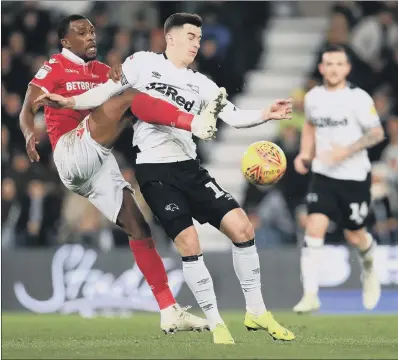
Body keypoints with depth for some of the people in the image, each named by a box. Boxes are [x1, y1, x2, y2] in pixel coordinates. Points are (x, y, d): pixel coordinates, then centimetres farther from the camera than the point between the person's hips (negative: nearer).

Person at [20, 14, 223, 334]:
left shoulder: (102, 71, 24)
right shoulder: (55, 68, 4)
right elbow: (27, 110, -5)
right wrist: (30, 133, -27)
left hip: (99, 162, 7)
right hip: (72, 153, -7)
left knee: (138, 227, -1)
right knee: (127, 95, -21)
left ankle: (169, 311, -1)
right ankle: (197, 122, -35)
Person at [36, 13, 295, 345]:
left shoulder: (201, 84, 13)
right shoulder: (143, 63, 3)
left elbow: (234, 117, 6)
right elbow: (109, 91, 4)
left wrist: (266, 115, -12)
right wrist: (70, 102, -9)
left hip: (189, 167, 5)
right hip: (155, 170, -5)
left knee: (241, 226, -6)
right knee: (189, 242, -16)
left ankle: (256, 312, 7)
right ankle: (216, 324, -4)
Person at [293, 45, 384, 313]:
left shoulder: (358, 98, -12)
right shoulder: (313, 97, 2)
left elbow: (377, 133, -8)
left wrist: (346, 151, -21)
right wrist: (305, 155, 8)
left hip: (355, 177, -3)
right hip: (324, 175, 3)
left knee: (354, 236, 8)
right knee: (315, 228, -15)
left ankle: (369, 266, 45)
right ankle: (310, 295, -14)